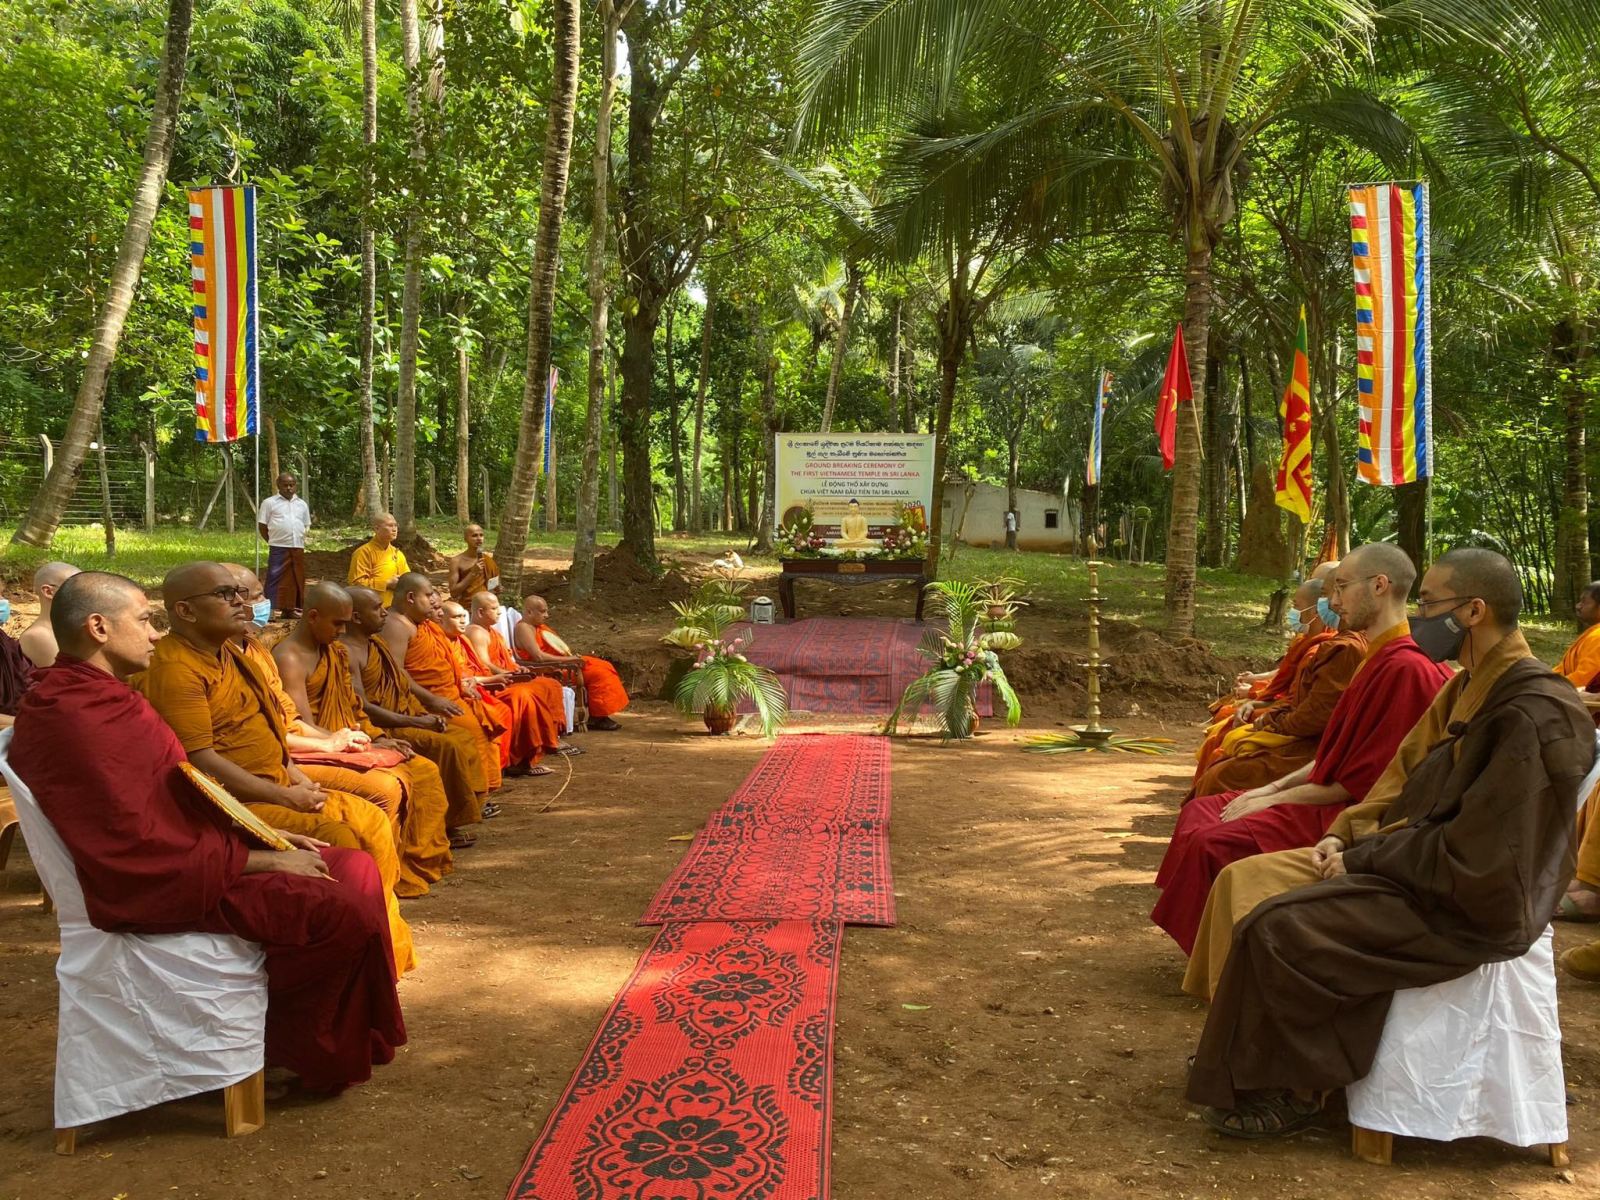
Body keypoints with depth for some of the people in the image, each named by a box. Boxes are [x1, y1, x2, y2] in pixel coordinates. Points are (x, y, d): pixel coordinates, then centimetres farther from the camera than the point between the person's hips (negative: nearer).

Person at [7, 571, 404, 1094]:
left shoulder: (98, 695, 11)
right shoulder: (72, 718, -23)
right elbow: (140, 849, -26)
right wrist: (262, 860, -18)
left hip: (190, 850, 11)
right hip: (164, 888, -11)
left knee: (355, 869, 6)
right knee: (341, 910, -20)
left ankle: (352, 1040, 16)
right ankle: (311, 1057, 4)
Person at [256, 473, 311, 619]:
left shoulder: (301, 504, 14)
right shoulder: (269, 503, 0)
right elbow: (262, 526, 1)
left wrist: (300, 540, 11)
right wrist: (273, 541, 0)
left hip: (298, 548, 5)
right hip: (278, 549, -5)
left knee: (296, 580, 8)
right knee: (276, 580, -7)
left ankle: (290, 608, 17)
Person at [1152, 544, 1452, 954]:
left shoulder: (1405, 669, -21)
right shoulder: (1378, 659, 12)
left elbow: (1359, 782, -21)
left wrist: (1274, 800, -14)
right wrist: (1273, 789, 7)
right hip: (1327, 797, 11)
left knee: (1213, 843, -23)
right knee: (1199, 811, 7)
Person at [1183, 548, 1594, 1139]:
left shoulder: (1536, 714, -23)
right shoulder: (1466, 689, 8)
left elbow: (1477, 855, -25)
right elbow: (1405, 774, 14)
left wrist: (1364, 857, -16)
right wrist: (1346, 834, -2)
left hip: (1464, 909, -10)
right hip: (1420, 863, 10)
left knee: (1278, 931, -21)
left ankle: (1291, 1090, 0)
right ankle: (1241, 1057, 12)